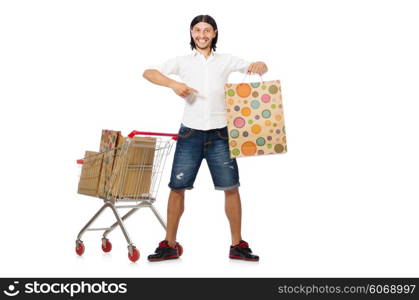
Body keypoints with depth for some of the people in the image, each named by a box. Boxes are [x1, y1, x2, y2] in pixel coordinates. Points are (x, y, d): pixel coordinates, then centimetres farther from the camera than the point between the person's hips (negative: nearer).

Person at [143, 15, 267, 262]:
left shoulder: (226, 60, 9)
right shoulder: (183, 61, 7)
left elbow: (261, 68, 7)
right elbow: (148, 73, 0)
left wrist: (259, 65, -18)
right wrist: (173, 83, -17)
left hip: (220, 134, 1)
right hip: (191, 133, 0)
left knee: (231, 188, 0)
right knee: (177, 187, 0)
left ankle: (237, 245, 11)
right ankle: (170, 245, 11)